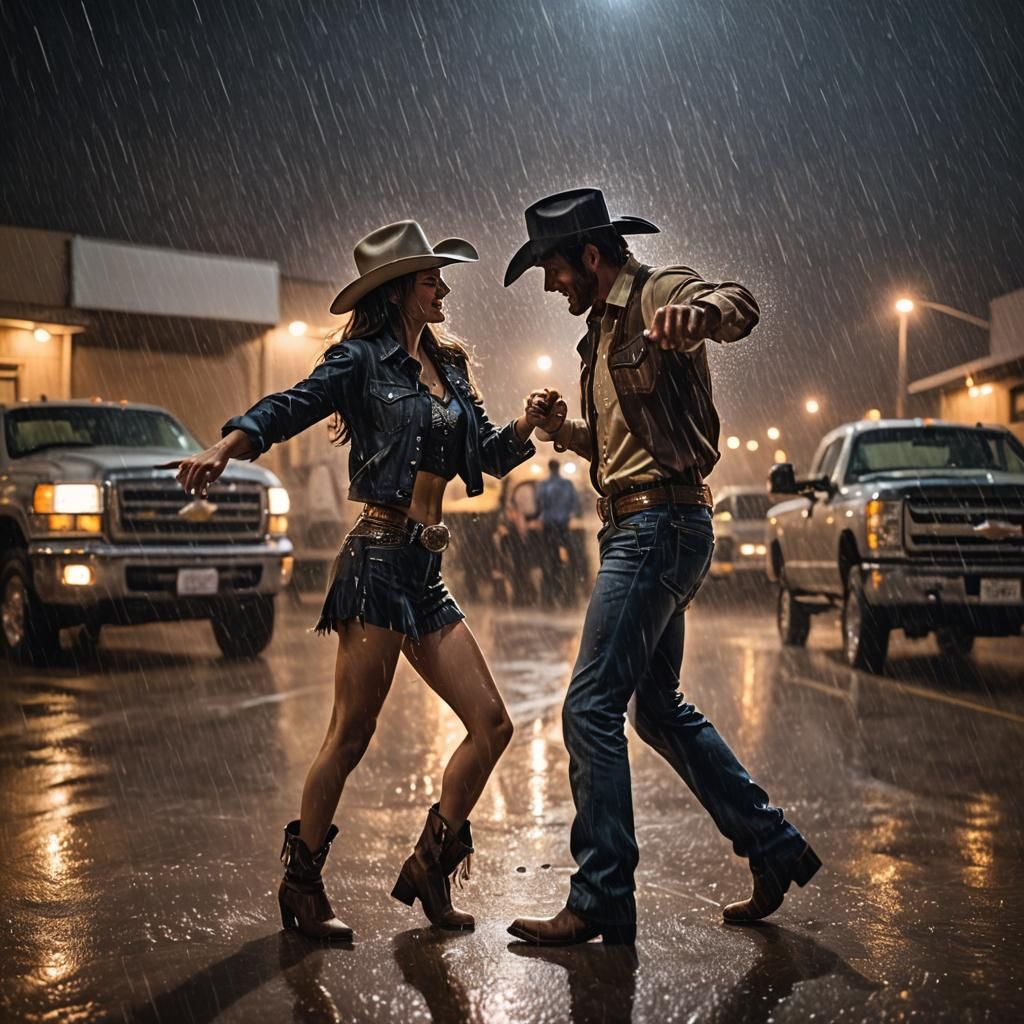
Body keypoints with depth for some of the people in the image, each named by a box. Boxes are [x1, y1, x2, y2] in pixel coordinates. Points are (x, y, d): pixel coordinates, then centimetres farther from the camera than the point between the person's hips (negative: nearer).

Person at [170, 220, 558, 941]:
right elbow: (291, 408, -14)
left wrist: (526, 426, -2)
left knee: (492, 725, 3)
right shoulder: (363, 359, -2)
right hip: (378, 562, -7)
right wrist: (225, 447, -31)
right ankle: (302, 883, 13)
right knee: (351, 735, -3)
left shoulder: (449, 367, 18)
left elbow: (488, 454, 19)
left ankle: (429, 866, 17)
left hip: (426, 574, 8)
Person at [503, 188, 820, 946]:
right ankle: (774, 849, 24)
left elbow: (741, 305, -33)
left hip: (661, 526, -11)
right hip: (638, 528, 11)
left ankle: (602, 902, -4)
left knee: (592, 708, -11)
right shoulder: (605, 327, 21)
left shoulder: (657, 294, -9)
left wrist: (696, 313, -55)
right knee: (656, 707, 17)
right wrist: (564, 431, 12)